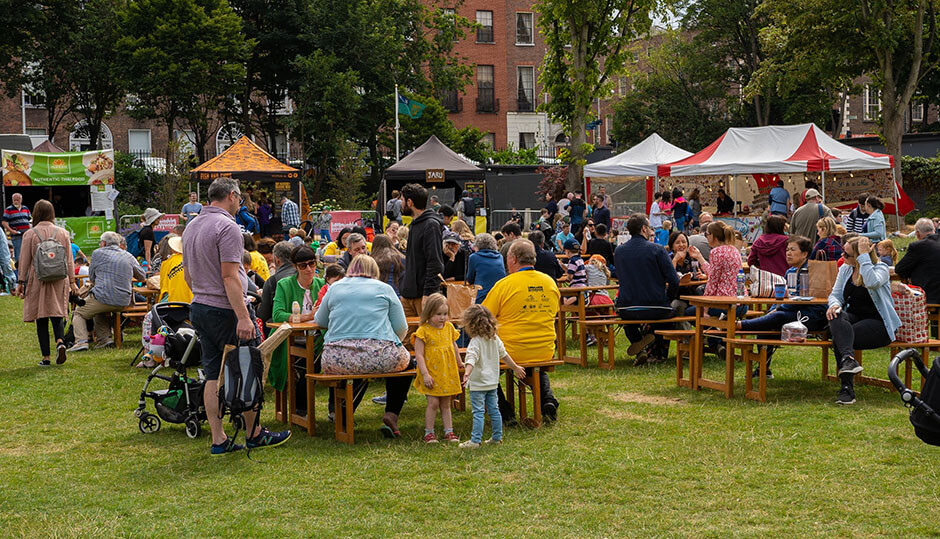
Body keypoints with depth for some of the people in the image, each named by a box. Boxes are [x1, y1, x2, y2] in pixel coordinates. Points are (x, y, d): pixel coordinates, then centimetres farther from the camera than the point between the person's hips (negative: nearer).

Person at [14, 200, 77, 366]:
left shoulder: (29, 234, -4)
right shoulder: (63, 233, 3)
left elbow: (24, 261, -1)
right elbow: (69, 260, 6)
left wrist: (20, 282, 6)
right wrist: (72, 281, 12)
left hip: (37, 280, -2)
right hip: (59, 280, 2)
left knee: (41, 320, 3)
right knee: (57, 315, 9)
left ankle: (45, 357, 3)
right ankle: (60, 342, -18)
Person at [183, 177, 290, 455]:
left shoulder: (191, 227, 13)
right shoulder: (227, 227, -15)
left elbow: (189, 275, 19)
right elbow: (230, 277, -21)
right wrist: (243, 317, -23)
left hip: (199, 308, 9)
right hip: (225, 310, -9)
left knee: (213, 375, 8)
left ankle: (218, 439, 8)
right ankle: (254, 433, 11)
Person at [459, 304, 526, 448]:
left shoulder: (475, 342, -18)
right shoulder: (495, 339, 6)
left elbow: (471, 359, -34)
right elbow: (504, 355, 15)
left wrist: (467, 373, -48)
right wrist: (516, 368, 28)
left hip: (478, 383, -7)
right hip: (492, 382, 7)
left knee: (478, 412, -5)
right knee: (494, 410, 14)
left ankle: (475, 440, -4)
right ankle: (497, 437, 22)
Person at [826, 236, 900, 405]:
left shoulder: (881, 268, -5)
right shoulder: (845, 270, 14)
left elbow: (872, 282, -28)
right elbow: (835, 294, 10)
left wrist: (864, 257, -22)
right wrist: (834, 304, -14)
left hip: (878, 323, -5)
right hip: (853, 317, 5)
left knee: (838, 339, -31)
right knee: (835, 316, -33)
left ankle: (847, 389, -31)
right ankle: (848, 358, -51)